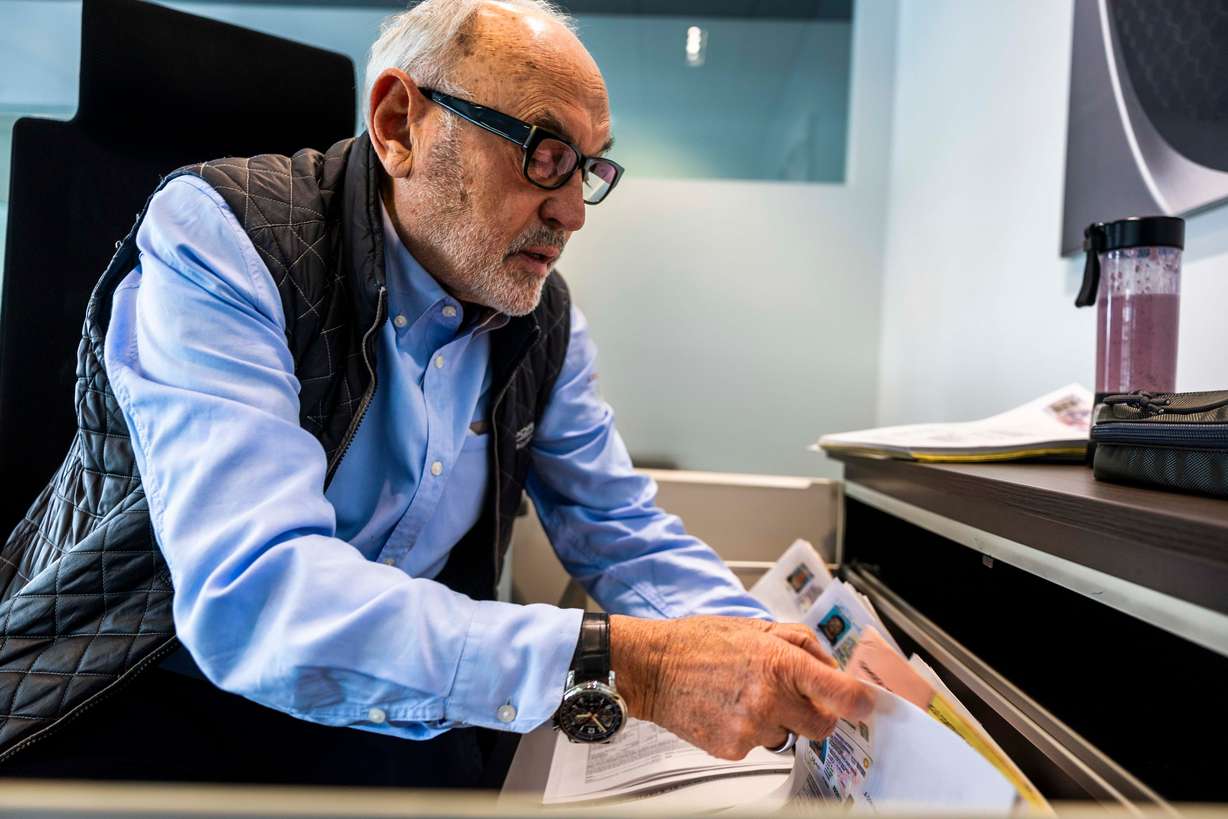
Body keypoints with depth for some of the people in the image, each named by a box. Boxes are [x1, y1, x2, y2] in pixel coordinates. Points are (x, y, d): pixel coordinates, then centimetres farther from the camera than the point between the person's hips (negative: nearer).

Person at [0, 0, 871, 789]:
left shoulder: (543, 318, -3)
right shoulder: (219, 240, -19)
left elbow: (627, 534, 2)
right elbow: (251, 597, -30)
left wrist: (789, 668, -14)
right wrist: (619, 663, -36)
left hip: (395, 727, 5)